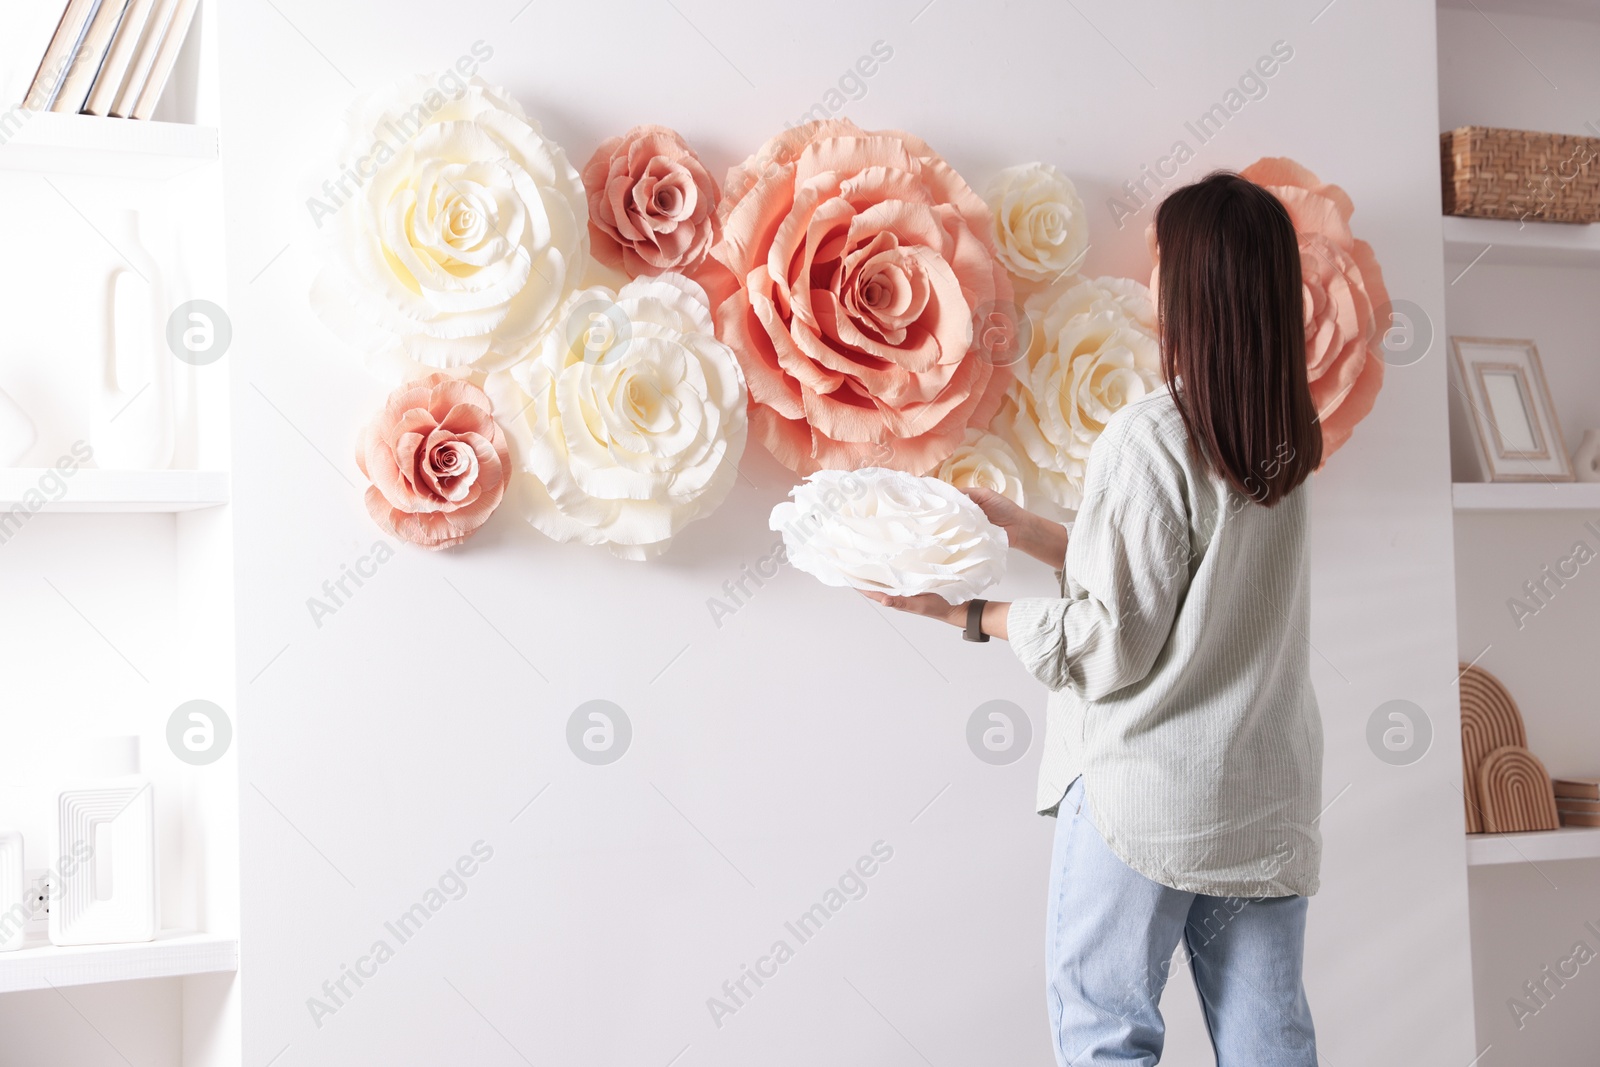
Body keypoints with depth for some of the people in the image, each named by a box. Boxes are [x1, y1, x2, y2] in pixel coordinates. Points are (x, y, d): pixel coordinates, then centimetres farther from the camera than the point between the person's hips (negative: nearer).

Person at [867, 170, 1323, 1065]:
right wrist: (1023, 527, 17)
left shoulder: (1151, 438, -16)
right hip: (1271, 794, 7)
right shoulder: (1287, 444, 6)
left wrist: (970, 615, -4)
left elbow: (1110, 643, -15)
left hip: (1148, 790, -7)